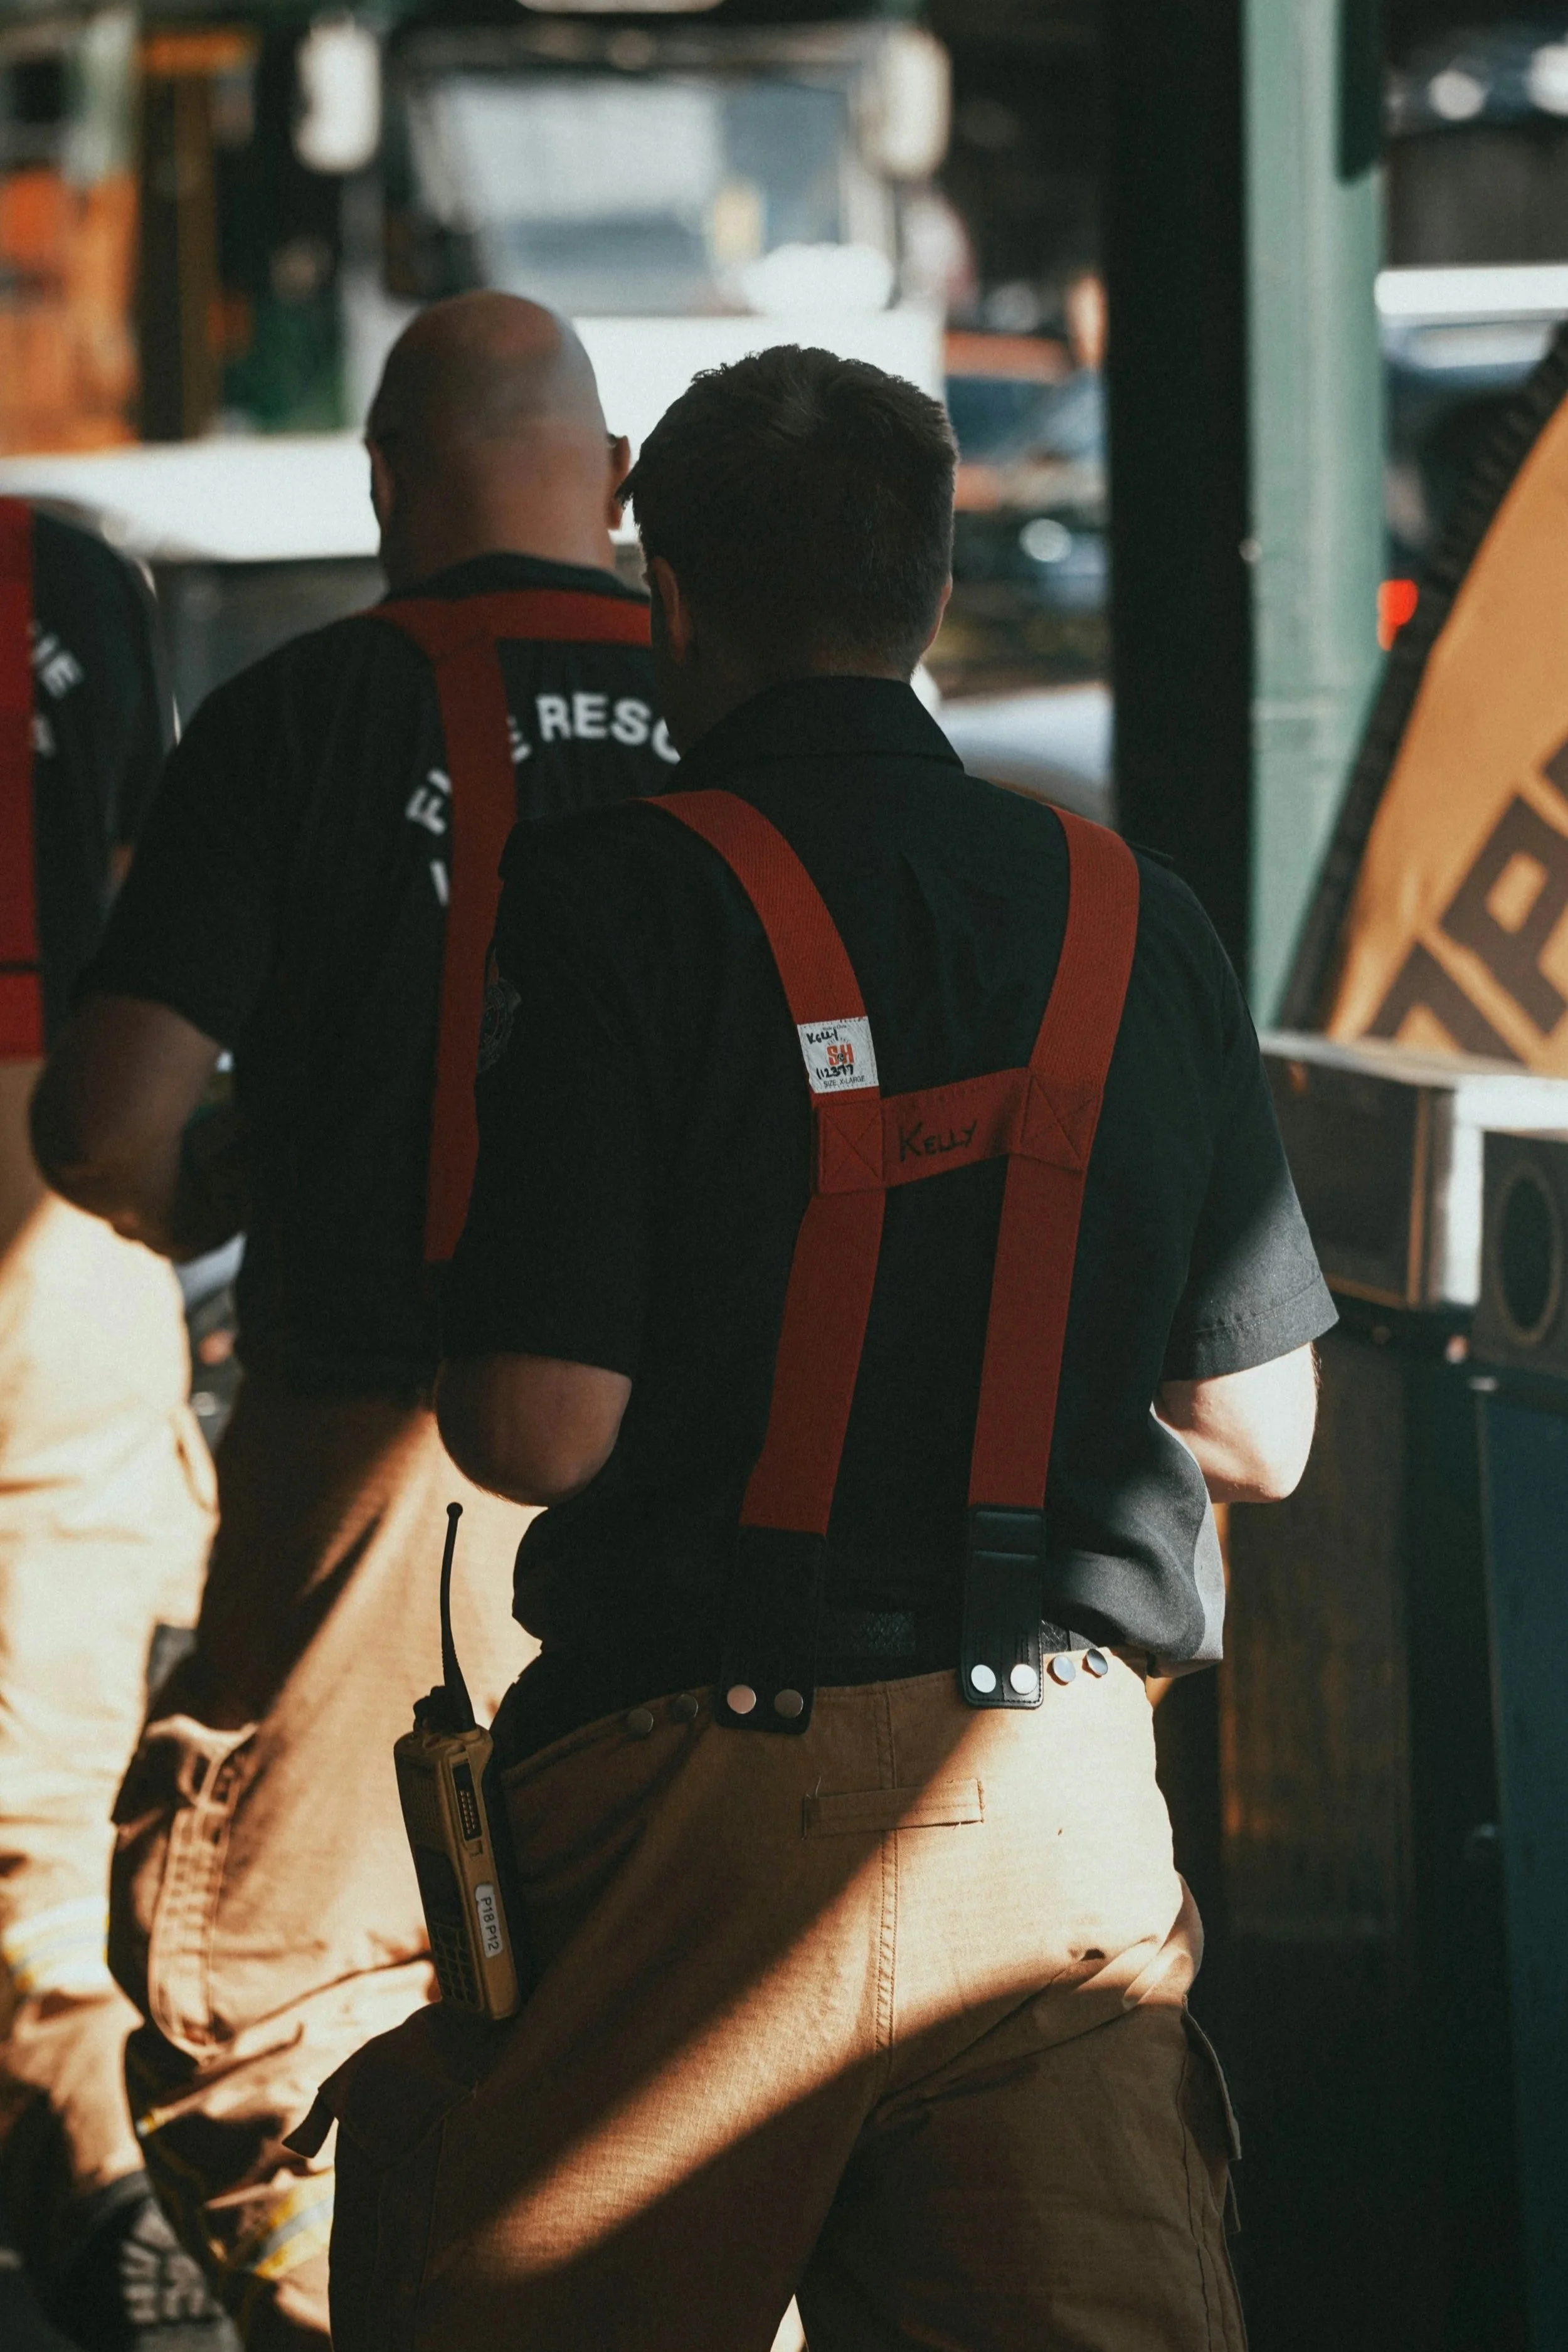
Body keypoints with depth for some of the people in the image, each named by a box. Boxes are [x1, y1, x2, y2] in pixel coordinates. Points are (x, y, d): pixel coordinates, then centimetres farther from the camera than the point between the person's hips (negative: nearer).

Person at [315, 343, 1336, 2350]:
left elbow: (540, 1432, -14)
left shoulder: (612, 904, -8)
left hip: (706, 1802, -4)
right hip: (1061, 1807, 4)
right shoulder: (1137, 924, 7)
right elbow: (1260, 1433, 11)